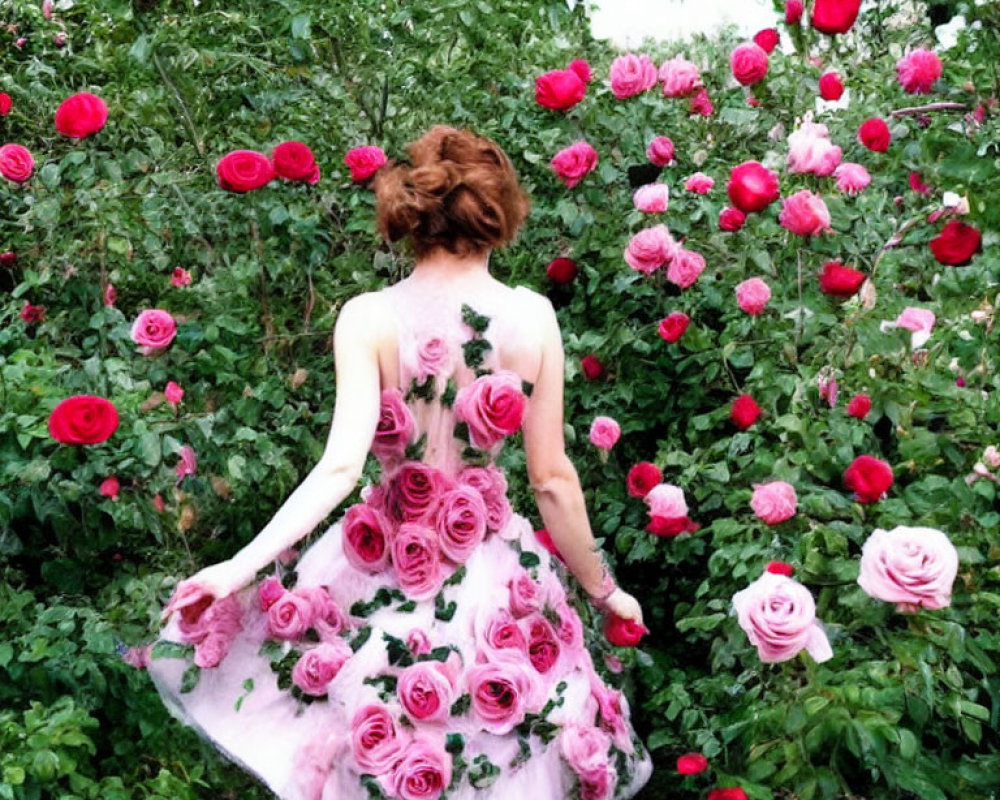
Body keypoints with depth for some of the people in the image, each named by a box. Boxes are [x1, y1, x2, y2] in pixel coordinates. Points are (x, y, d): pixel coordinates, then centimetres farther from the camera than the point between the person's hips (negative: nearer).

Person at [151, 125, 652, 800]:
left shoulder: (368, 318, -15)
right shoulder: (532, 317, -11)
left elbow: (341, 467, -23)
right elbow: (553, 479, -7)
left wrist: (238, 568, -19)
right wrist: (600, 587, 6)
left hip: (383, 565, 0)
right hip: (491, 571, 1)